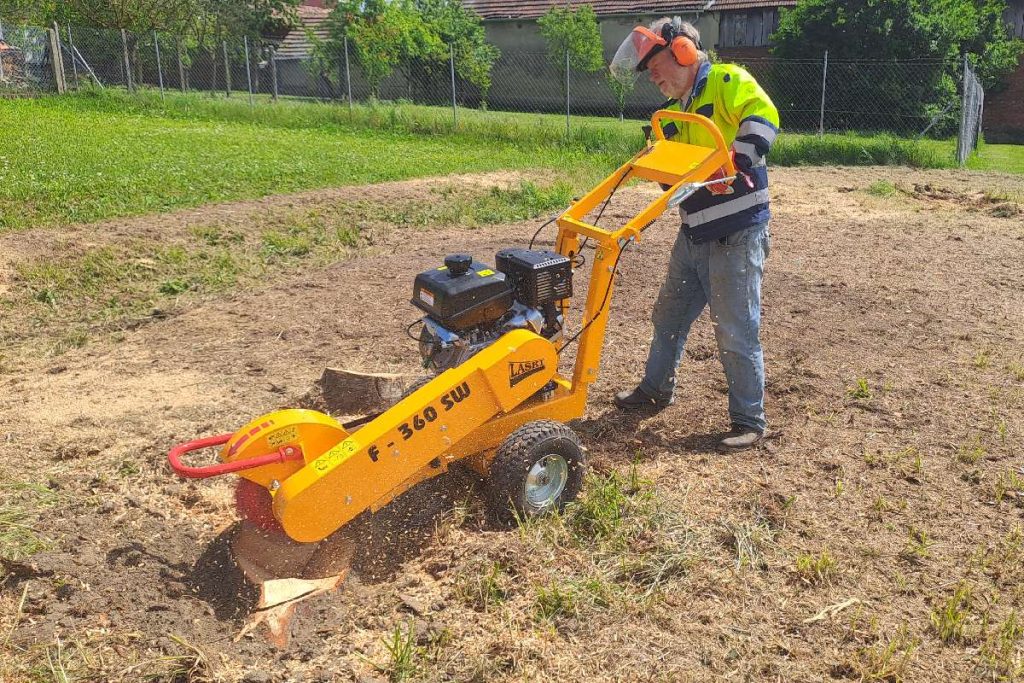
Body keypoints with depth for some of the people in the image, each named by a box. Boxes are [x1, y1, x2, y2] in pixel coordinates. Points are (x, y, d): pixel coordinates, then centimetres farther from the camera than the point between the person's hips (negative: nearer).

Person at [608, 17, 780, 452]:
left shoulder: (727, 81, -8)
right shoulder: (674, 113, 16)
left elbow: (763, 118, -24)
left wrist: (733, 165, -33)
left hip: (737, 235, -9)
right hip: (693, 234, 9)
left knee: (736, 332, -2)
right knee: (670, 316, 19)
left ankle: (750, 421, 12)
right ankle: (656, 390, 39)